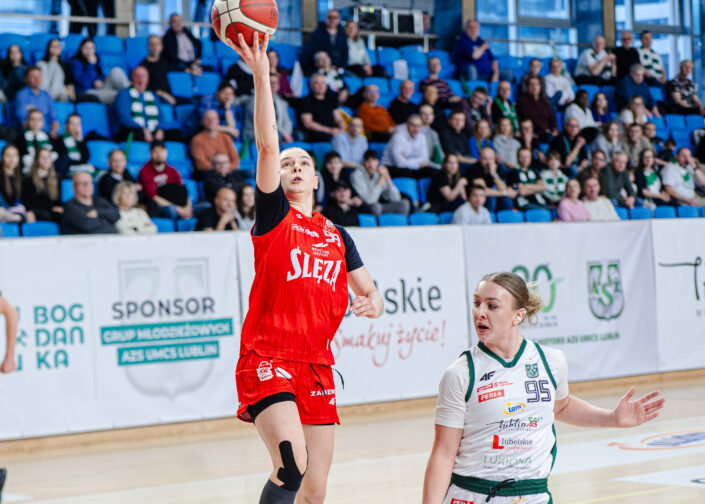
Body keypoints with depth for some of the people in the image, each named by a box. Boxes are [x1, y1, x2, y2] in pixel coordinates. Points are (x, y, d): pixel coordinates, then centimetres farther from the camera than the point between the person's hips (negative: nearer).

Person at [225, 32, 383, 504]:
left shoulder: (337, 235, 17)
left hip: (317, 366, 5)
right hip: (267, 358, -5)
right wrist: (262, 75, -17)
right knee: (291, 465, -25)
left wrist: (372, 304, -4)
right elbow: (268, 145, -8)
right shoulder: (273, 217, 4)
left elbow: (370, 294, 21)